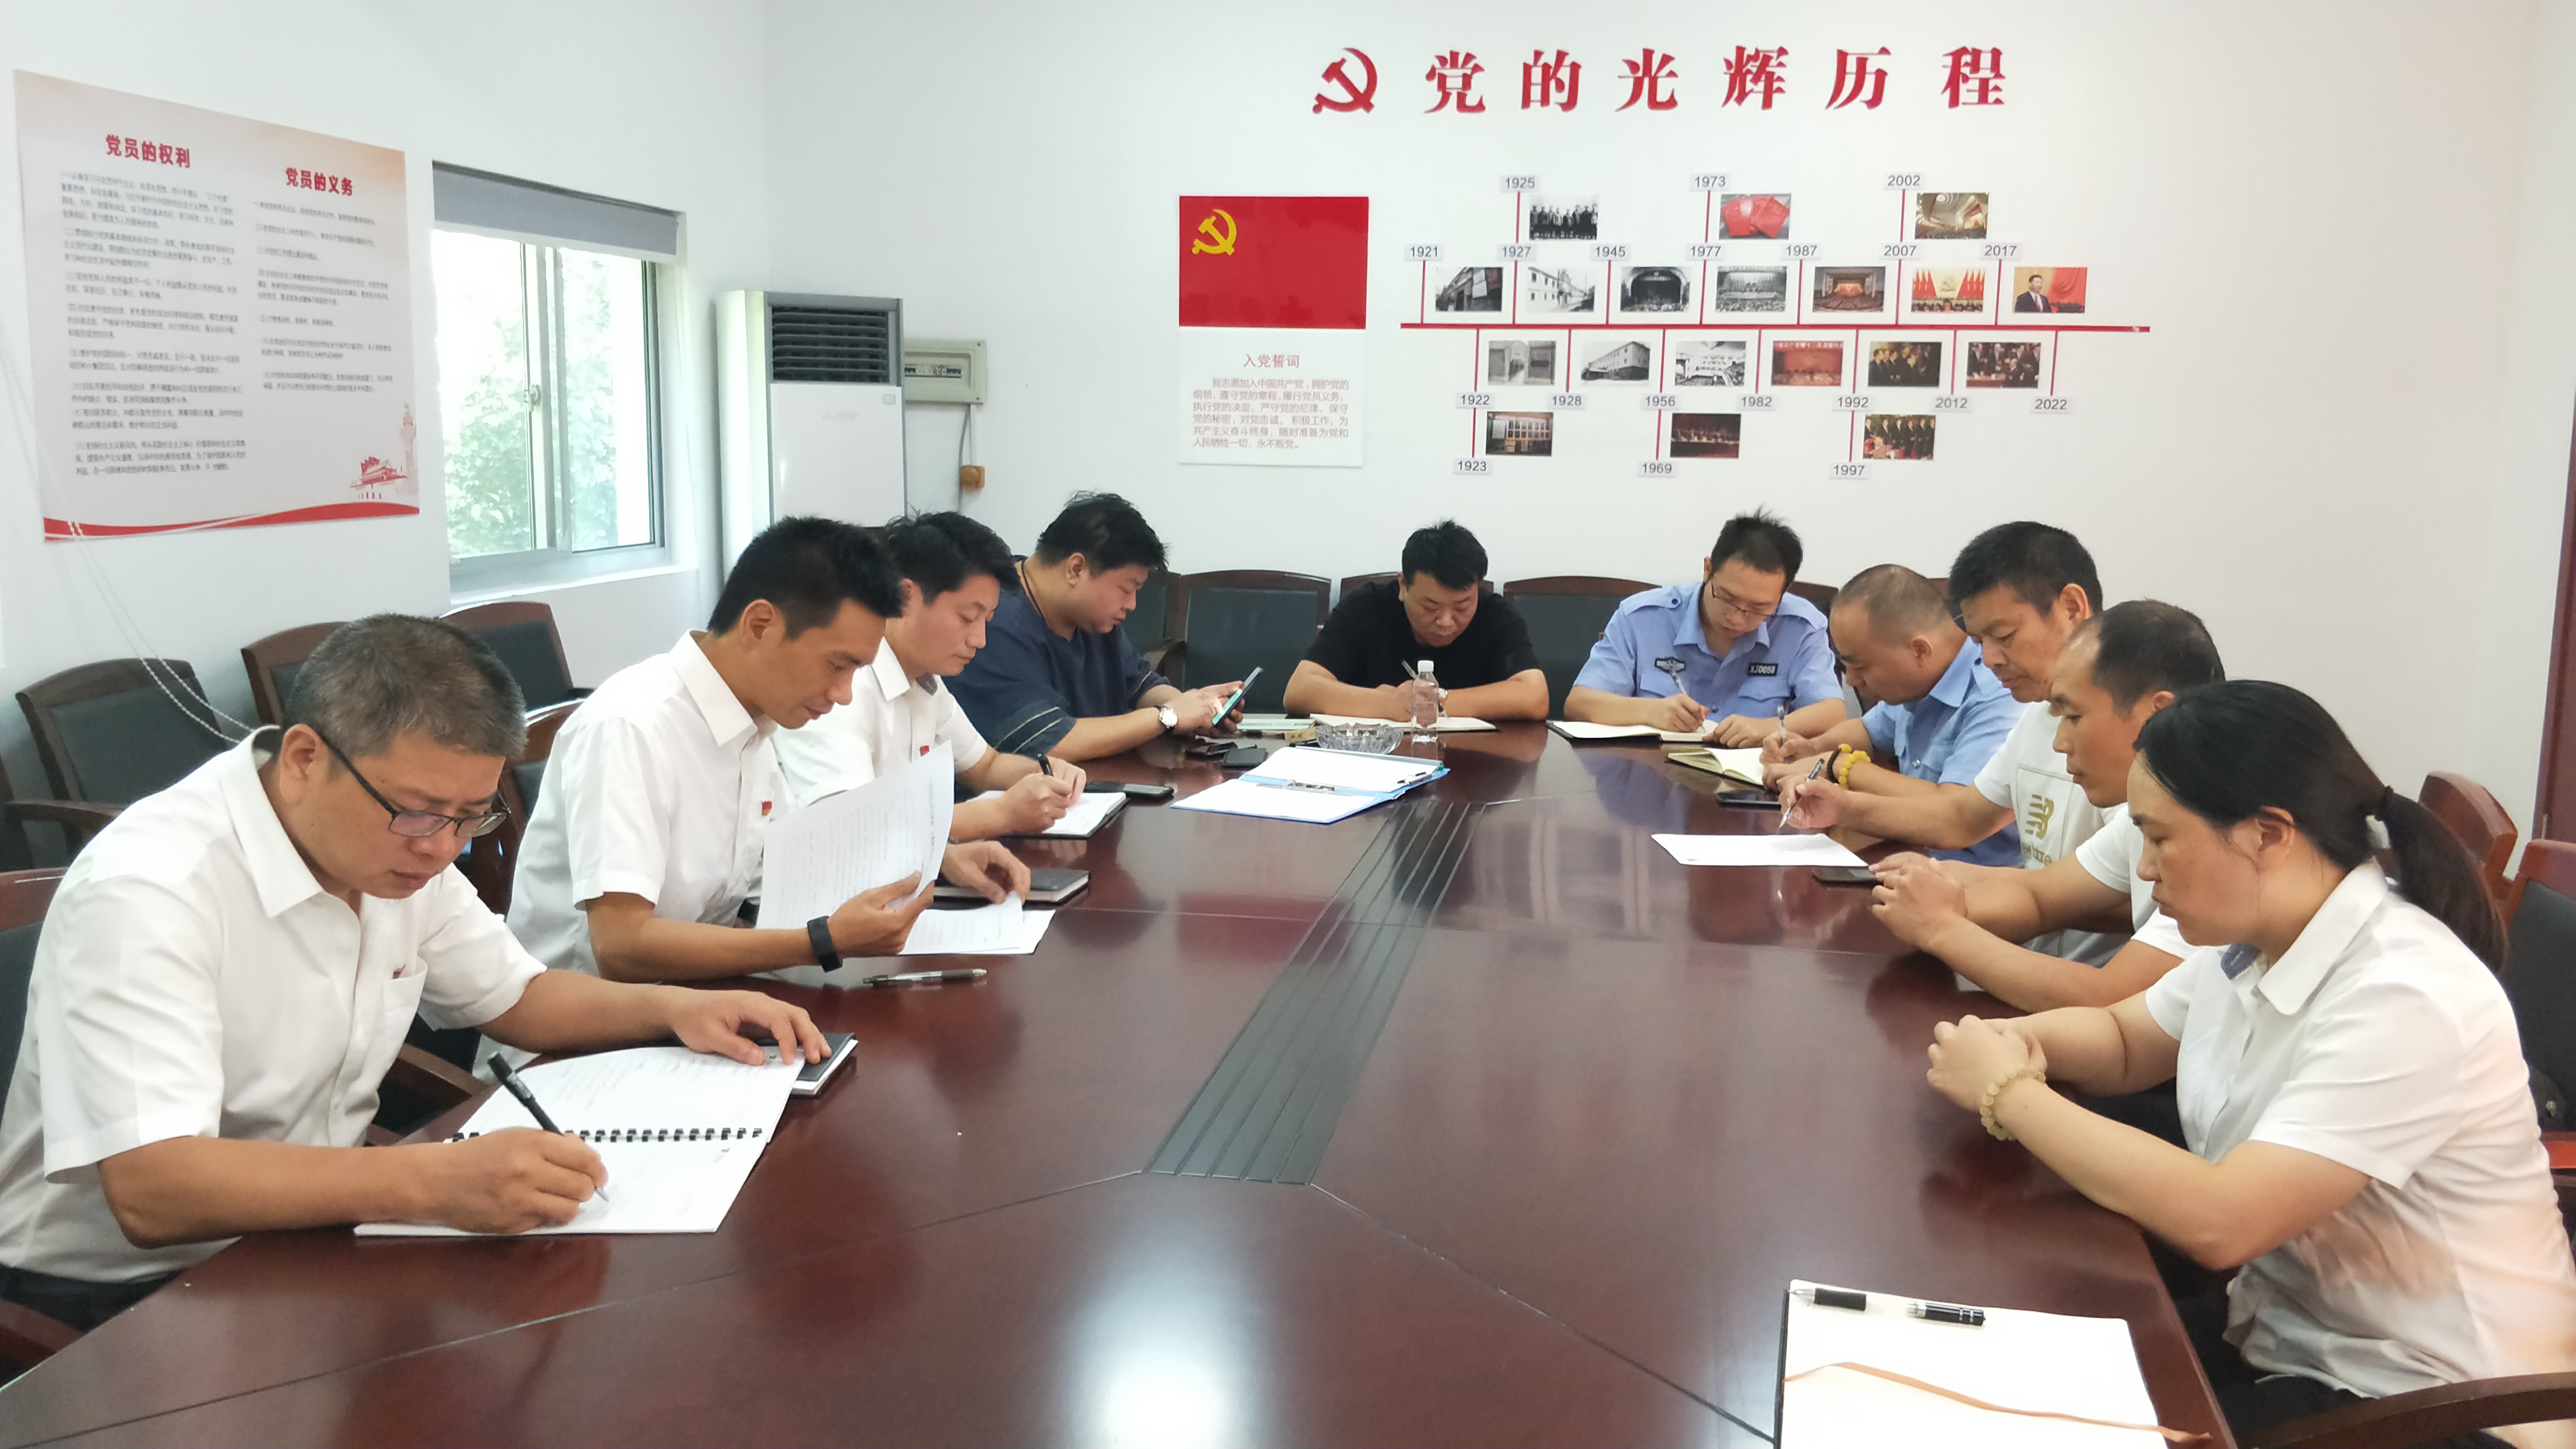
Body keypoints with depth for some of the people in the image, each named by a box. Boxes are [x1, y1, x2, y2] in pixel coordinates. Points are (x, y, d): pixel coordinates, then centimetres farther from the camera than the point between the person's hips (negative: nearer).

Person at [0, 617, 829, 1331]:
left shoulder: (393, 843, -2)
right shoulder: (146, 892, -26)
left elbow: (512, 994, 12)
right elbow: (149, 1190, -35)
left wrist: (672, 1008, -6)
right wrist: (433, 1183, -45)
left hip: (308, 1230, 7)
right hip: (119, 1293, -7)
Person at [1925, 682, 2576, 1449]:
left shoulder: (2406, 998, -27)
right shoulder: (2251, 943, -1)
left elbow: (2220, 1221, -33)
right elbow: (2123, 1038, 16)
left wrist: (2010, 1095, -23)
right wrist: (2015, 1040, -7)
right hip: (2276, 1327, 7)